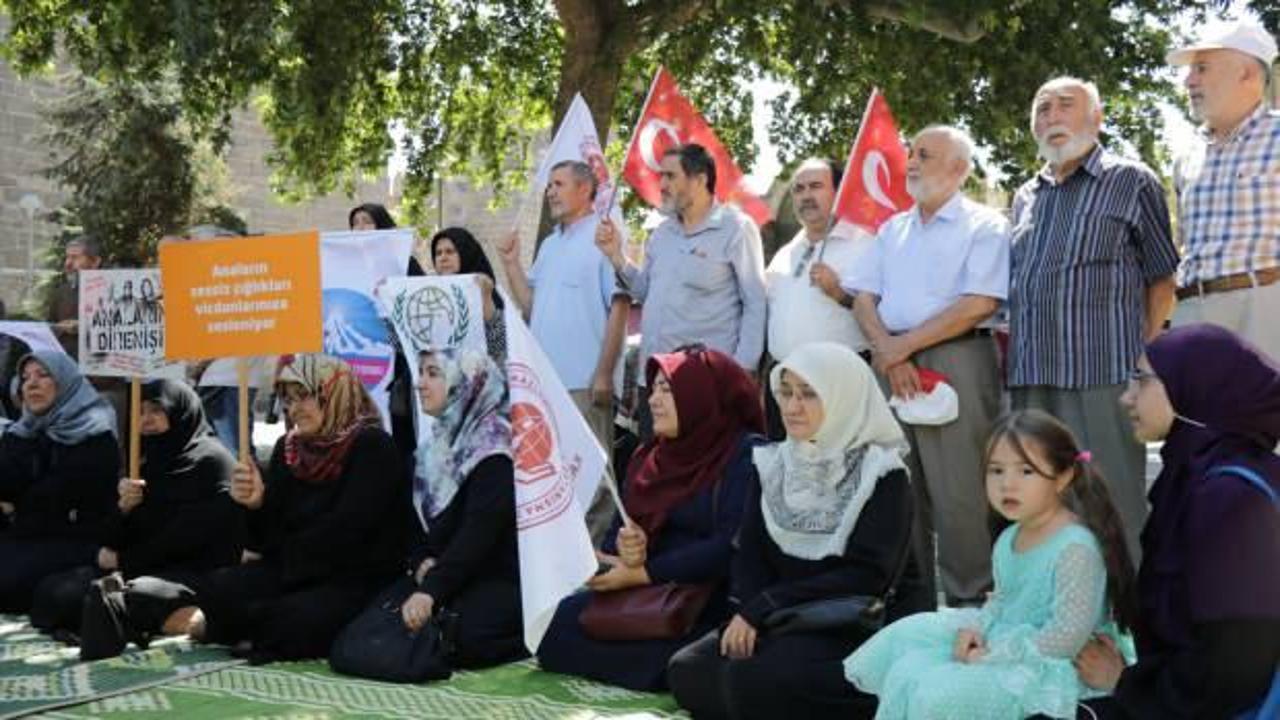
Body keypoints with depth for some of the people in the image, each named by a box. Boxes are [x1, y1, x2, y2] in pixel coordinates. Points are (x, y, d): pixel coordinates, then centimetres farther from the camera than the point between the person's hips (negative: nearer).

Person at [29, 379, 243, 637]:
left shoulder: (211, 460, -6)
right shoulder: (151, 460, 18)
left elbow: (188, 538, -13)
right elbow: (115, 541, 13)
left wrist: (124, 559, -4)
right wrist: (124, 508, -9)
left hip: (193, 574, -8)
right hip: (147, 566, 8)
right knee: (50, 590, -13)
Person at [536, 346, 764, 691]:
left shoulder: (746, 455, -8)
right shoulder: (649, 456, 15)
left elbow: (729, 549, -17)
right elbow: (618, 530, 12)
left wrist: (642, 573, -15)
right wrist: (626, 549, -14)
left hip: (709, 601, -7)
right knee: (557, 621, -15)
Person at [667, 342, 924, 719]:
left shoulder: (882, 474, -5)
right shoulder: (772, 463, 11)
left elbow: (868, 574, -14)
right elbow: (750, 553, 6)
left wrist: (764, 607, -18)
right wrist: (749, 613, -16)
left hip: (858, 627, -5)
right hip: (779, 624, 5)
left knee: (753, 680, -30)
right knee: (687, 673, -19)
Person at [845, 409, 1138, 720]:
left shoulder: (1075, 547, -22)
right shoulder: (1009, 539, 5)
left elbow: (1069, 635, -25)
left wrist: (993, 657, -19)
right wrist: (976, 628, -2)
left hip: (1046, 666, -9)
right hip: (1003, 642, 9)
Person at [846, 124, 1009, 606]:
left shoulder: (983, 226, 1)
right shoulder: (892, 230, 20)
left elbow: (979, 305, -11)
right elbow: (863, 299, 13)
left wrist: (903, 345, -10)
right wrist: (888, 353, -6)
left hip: (956, 361, -6)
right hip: (892, 363, 6)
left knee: (958, 488, -7)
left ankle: (968, 600, 2)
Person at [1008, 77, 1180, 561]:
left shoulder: (1131, 182, 5)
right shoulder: (1025, 197, 20)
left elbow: (1162, 279, 3)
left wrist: (1147, 355, -6)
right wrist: (1010, 344, 13)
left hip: (1102, 375, -5)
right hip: (1029, 379, 6)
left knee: (1113, 504, -4)